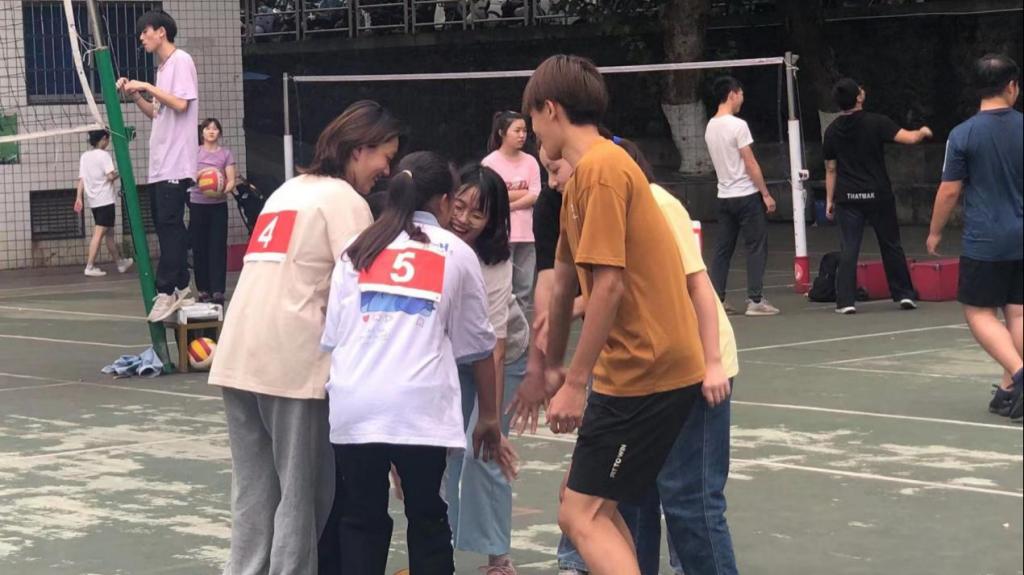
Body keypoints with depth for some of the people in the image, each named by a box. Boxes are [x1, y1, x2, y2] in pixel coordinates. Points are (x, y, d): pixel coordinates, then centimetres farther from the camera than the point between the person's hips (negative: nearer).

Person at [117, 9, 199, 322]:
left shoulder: (181, 61, -7)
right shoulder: (162, 67, 19)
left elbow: (181, 104, -18)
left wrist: (148, 87, -12)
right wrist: (135, 95, 11)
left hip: (176, 163, -9)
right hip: (160, 163, 9)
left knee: (169, 224, -11)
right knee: (167, 225, 9)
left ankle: (166, 291, -12)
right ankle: (179, 287, 14)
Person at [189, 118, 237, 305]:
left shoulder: (226, 154, 5)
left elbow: (232, 180, 0)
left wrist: (223, 191, -21)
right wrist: (198, 174, -17)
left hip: (218, 205, -1)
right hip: (198, 204, 1)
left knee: (218, 247, -6)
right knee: (199, 247, 2)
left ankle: (217, 290, -8)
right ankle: (203, 288, 10)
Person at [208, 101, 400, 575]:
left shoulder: (288, 189, 23)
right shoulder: (345, 199, -2)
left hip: (237, 357, 8)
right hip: (293, 360, -8)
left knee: (253, 488, 10)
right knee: (302, 490, 0)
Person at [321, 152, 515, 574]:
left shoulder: (357, 249, 17)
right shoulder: (456, 253, 12)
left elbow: (330, 336, 12)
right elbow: (478, 346, 15)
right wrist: (488, 418, 23)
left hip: (352, 405, 2)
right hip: (419, 407, -2)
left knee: (361, 520, 10)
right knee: (427, 519, 10)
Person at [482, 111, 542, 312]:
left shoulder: (530, 162, 8)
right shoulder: (490, 162, -3)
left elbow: (534, 197, 0)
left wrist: (508, 204, -10)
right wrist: (523, 192, -5)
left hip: (526, 232, 4)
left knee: (524, 288, 6)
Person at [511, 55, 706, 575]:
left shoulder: (601, 169, -15)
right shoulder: (583, 174, 15)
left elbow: (609, 284, -21)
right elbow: (565, 281, 24)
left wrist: (575, 382, -18)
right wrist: (549, 368, 32)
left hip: (646, 372, -10)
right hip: (641, 369, 10)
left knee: (582, 516, -8)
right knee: (594, 505, 17)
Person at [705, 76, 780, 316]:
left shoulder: (710, 127, 9)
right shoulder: (738, 125, -15)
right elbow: (751, 164, -15)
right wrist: (766, 194, -10)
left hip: (724, 196, 7)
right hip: (746, 195, -7)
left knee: (723, 249, 9)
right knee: (756, 247, -1)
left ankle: (716, 299, 8)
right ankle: (755, 300, -3)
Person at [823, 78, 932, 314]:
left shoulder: (832, 131, 2)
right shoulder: (876, 122, -8)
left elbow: (830, 170, 6)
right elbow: (910, 138, -12)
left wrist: (830, 200, 13)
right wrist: (923, 132, 10)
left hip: (848, 198, 2)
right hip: (878, 195, -2)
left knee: (849, 250, 1)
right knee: (892, 245, 11)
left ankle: (846, 301, -5)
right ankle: (904, 294, 16)